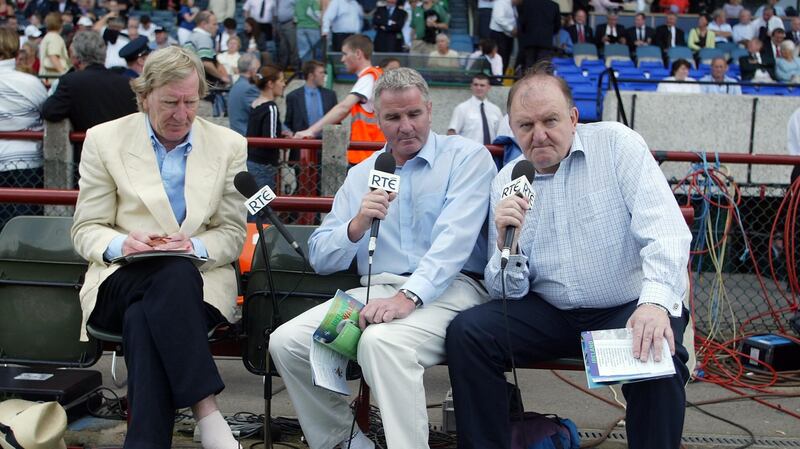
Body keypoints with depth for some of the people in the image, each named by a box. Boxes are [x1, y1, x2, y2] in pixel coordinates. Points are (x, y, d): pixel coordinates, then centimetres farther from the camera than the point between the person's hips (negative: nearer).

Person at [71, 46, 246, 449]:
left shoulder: (229, 145, 11)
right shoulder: (105, 140, 7)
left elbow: (232, 233, 10)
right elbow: (86, 231, 7)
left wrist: (195, 246, -13)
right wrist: (121, 244, -17)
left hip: (200, 278, 1)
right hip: (122, 279, -1)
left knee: (145, 319, -35)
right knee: (173, 274, -37)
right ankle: (205, 408, -37)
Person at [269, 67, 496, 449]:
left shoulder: (466, 157, 3)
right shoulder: (360, 174, 18)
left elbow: (455, 238, -13)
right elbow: (320, 258, 13)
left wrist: (408, 296, -26)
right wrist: (357, 226, -8)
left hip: (448, 289, -5)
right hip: (375, 289, 6)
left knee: (381, 341, -36)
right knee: (286, 342, -15)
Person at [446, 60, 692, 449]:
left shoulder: (616, 144, -5)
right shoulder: (507, 181, 4)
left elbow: (665, 229, -17)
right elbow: (508, 292, 3)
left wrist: (656, 301, -34)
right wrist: (506, 244, -19)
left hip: (631, 310, -3)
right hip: (550, 314, 3)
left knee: (655, 355, -34)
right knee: (466, 332, -16)